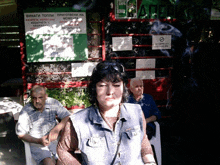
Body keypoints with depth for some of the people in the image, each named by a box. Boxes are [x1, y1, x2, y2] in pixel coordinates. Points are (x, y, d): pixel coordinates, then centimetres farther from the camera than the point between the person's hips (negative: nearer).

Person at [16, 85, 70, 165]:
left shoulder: (53, 103, -9)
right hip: (36, 144, -2)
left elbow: (68, 116, -7)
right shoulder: (25, 111, -12)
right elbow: (21, 134, -7)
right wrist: (39, 140, -21)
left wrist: (57, 128, -24)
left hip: (53, 139, 2)